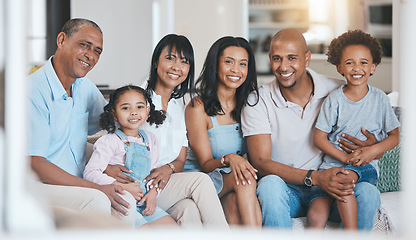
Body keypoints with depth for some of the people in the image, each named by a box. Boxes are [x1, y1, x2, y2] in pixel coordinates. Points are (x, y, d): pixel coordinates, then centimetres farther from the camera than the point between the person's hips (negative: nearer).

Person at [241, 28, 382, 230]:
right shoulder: (257, 102, -5)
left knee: (368, 193, -28)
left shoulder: (337, 91, -1)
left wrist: (372, 144, -17)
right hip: (283, 191, -1)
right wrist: (314, 177, -27)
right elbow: (260, 163, -13)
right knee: (270, 184, -35)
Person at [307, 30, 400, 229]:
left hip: (366, 167, -1)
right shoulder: (334, 99, 2)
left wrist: (373, 150, -12)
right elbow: (319, 138, 1)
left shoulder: (379, 99, 4)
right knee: (316, 216, -22)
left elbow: (395, 136, 8)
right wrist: (345, 157, -12)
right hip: (332, 163, 1)